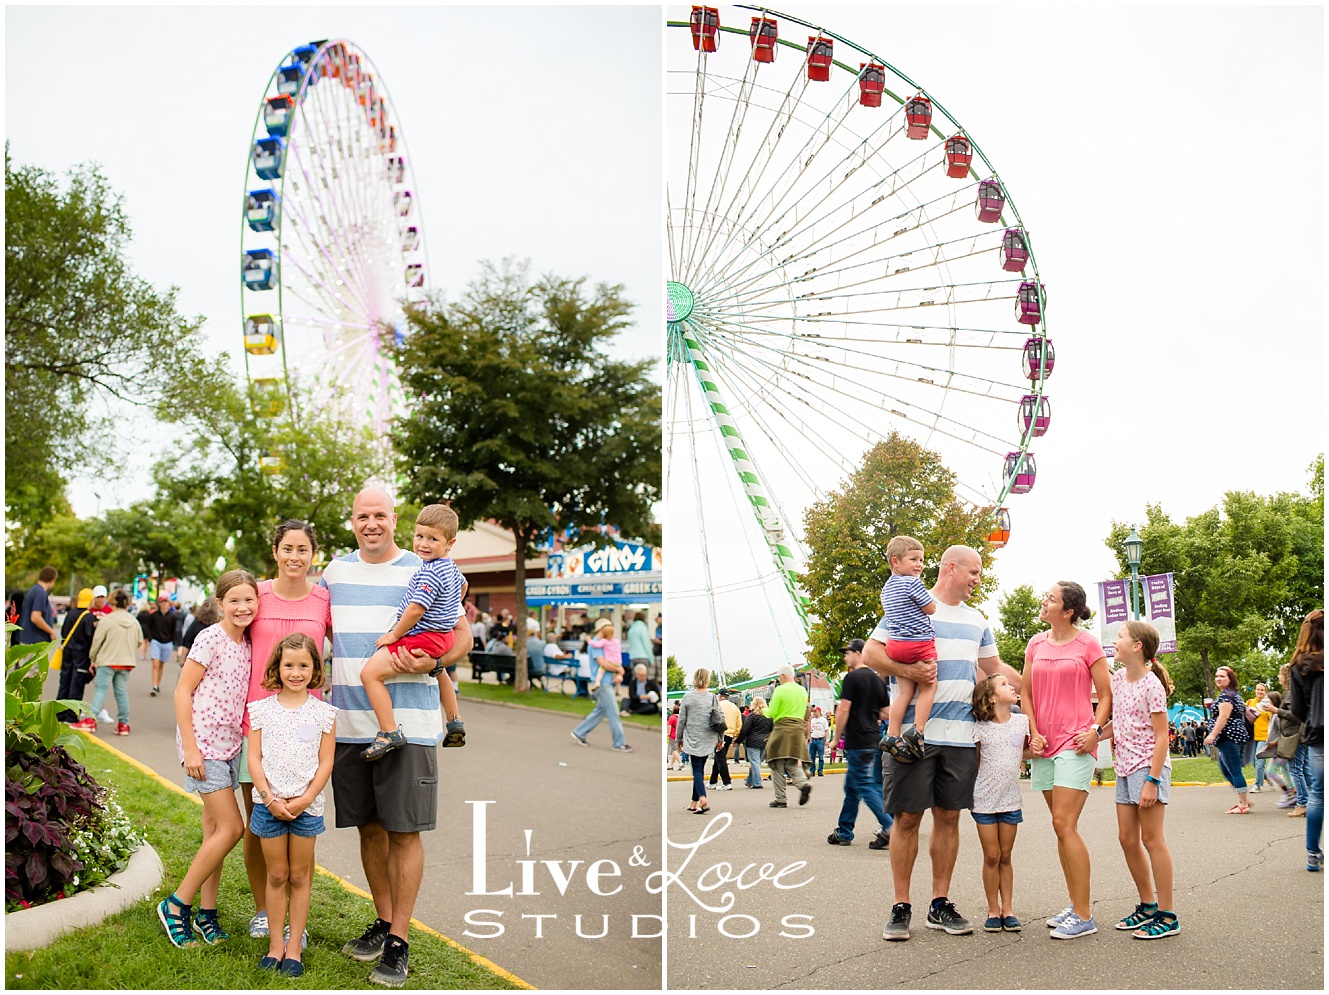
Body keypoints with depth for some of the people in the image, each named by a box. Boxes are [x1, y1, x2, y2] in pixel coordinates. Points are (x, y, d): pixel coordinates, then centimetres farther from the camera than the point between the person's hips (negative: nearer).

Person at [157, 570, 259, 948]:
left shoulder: (248, 642, 8)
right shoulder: (211, 639, -13)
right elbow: (182, 691, -13)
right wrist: (190, 748, -16)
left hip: (229, 743, 7)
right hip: (203, 742, -7)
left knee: (215, 828, 11)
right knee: (232, 828, -10)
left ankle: (206, 913, 19)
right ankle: (176, 905, 2)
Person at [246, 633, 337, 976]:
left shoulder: (323, 712, -1)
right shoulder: (262, 709, 1)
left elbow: (325, 763, -2)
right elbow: (254, 758, -1)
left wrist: (305, 799, -12)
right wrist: (270, 798, -11)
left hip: (307, 805, 0)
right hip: (269, 803, 1)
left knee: (300, 877, 6)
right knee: (276, 876, 8)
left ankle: (294, 947, 14)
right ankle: (275, 944, 17)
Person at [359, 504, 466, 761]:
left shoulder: (429, 572, -23)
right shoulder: (451, 567, 8)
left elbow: (416, 608, -28)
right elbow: (463, 585, 31)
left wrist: (395, 634, -16)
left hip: (422, 637, -11)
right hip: (444, 635, 11)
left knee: (370, 672, -18)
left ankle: (390, 732, -23)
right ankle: (455, 723, 53)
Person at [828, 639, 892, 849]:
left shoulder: (852, 678, -10)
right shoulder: (879, 680, 12)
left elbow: (843, 710, -14)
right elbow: (886, 713, 15)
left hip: (857, 742, -8)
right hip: (874, 741, 8)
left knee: (865, 787, -7)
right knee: (851, 787, 15)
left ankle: (889, 828, -17)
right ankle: (844, 832, 20)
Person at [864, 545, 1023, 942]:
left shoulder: (976, 620, 19)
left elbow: (995, 667, 29)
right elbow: (871, 653, -5)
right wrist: (907, 670, -20)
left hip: (960, 735, 5)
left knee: (948, 816, 7)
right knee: (908, 817, -2)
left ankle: (940, 905, 17)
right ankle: (901, 906, 8)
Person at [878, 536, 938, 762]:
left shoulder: (887, 587, 14)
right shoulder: (912, 583, -12)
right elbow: (931, 609, -7)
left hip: (895, 643, 7)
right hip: (919, 643, -7)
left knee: (904, 692, 10)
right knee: (928, 687, 4)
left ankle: (892, 735, 4)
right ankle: (917, 731, -5)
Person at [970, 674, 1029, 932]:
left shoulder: (1022, 721, 3)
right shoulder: (979, 727, -6)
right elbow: (974, 763, 2)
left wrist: (1034, 748, 2)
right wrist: (969, 794, 0)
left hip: (1011, 800, 3)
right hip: (984, 801, -2)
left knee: (1005, 856, 9)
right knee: (991, 857, 1)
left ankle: (1007, 909, 15)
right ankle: (993, 910, 11)